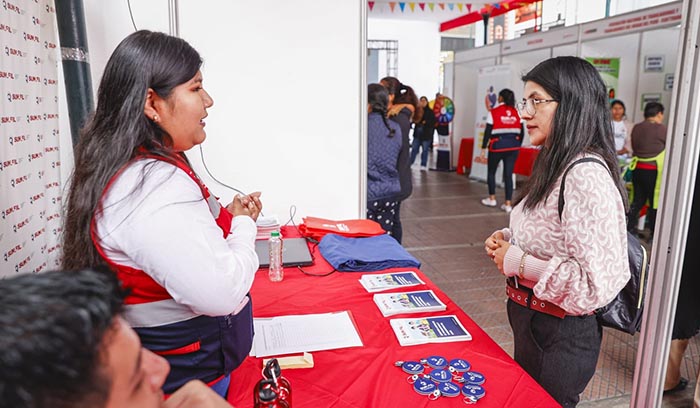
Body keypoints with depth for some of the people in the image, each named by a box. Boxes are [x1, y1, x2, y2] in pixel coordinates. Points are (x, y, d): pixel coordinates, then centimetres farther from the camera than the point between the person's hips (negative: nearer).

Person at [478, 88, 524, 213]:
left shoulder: (494, 112, -4)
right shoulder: (517, 113, 6)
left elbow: (488, 132, -7)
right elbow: (522, 132, 6)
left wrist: (483, 149, -3)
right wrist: (517, 146, 19)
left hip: (497, 145, -3)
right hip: (513, 146, 3)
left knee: (491, 171, 17)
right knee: (508, 174, 6)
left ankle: (492, 199, 24)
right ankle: (508, 204, 4)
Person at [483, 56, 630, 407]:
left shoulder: (586, 175, -26)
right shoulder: (556, 164, 5)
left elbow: (598, 283, -32)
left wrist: (518, 262, -23)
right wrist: (509, 238, 1)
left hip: (559, 337, -9)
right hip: (531, 322, 9)